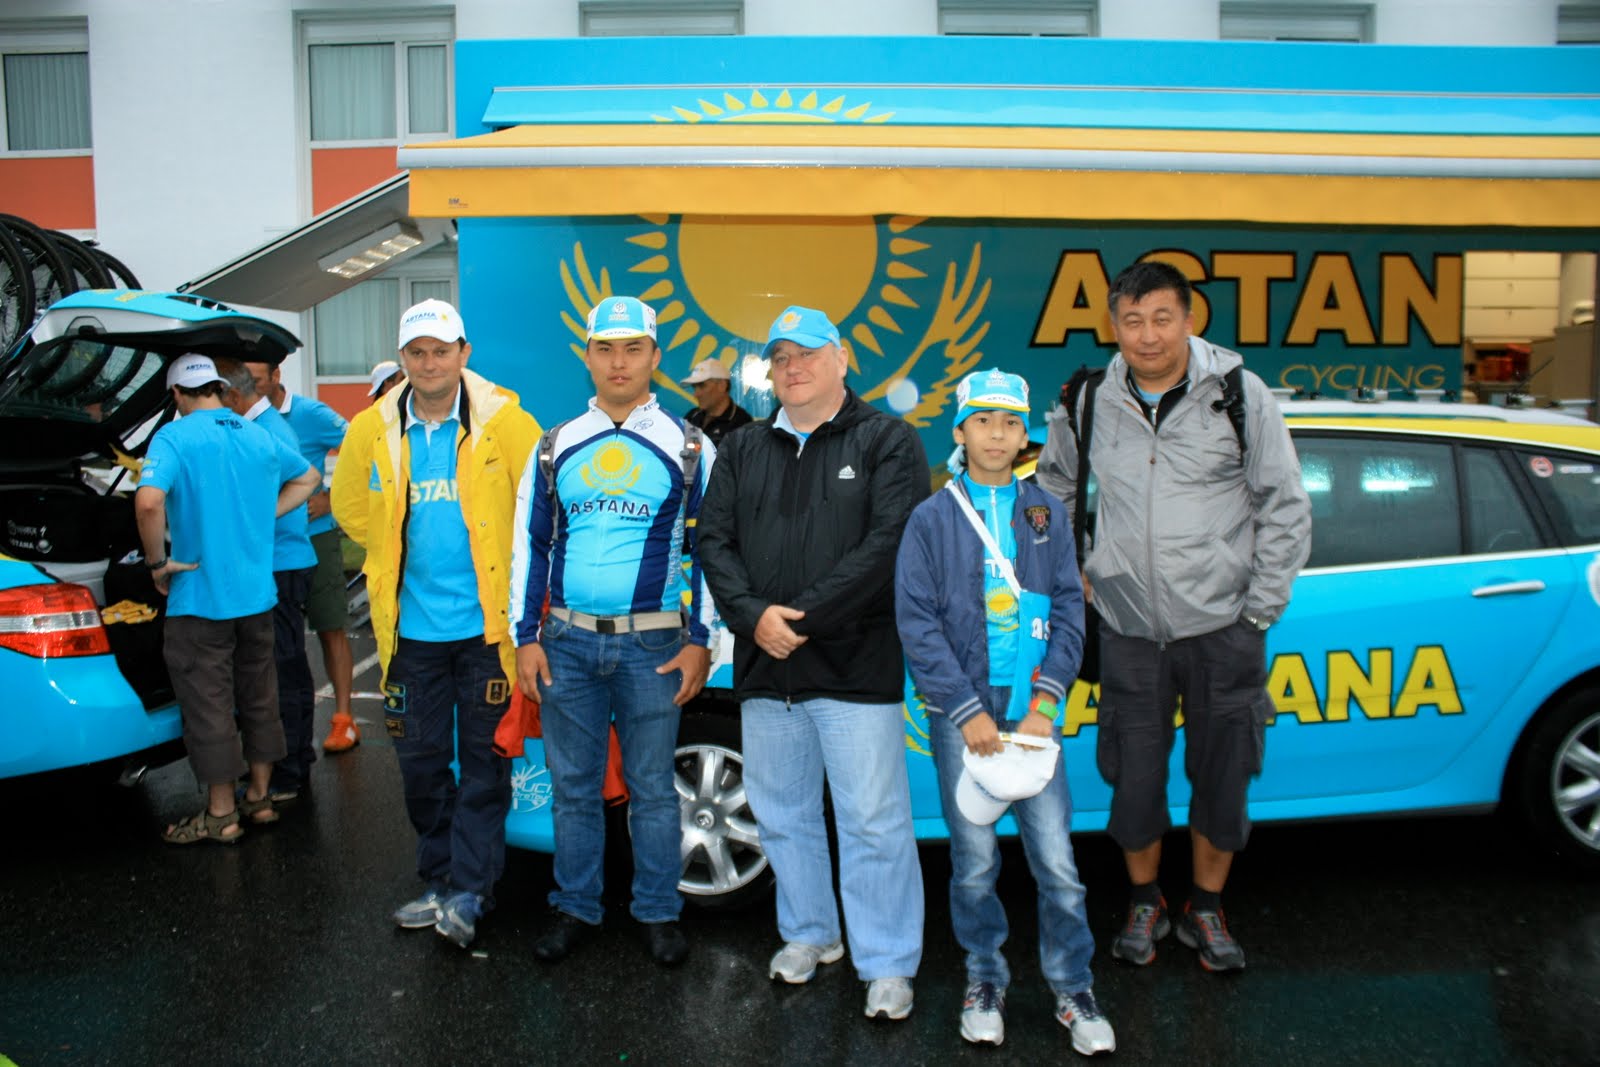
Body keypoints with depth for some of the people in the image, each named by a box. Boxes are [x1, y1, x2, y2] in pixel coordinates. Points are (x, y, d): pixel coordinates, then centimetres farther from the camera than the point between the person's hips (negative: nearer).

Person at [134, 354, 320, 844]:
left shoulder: (175, 437, -12)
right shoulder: (259, 437, 7)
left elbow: (149, 501, -28)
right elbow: (307, 477, 23)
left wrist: (159, 562, -15)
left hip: (201, 598, -6)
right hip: (257, 594, 6)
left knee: (208, 706, 4)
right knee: (258, 697, 16)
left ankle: (221, 815, 14)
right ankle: (259, 796, 27)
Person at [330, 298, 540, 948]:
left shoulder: (504, 423, -7)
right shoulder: (372, 431, 3)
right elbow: (349, 505, 18)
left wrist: (511, 573, 0)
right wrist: (396, 561, 12)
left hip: (485, 625, -3)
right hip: (411, 627, 4)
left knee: (483, 762, 3)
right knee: (421, 762, 12)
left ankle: (469, 891, 12)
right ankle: (439, 882, 27)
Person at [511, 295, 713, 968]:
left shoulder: (688, 449, 1)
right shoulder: (556, 447, 8)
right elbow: (530, 545, 10)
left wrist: (699, 643, -4)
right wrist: (526, 639, 4)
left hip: (652, 649, -2)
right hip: (566, 643, 2)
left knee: (652, 787, 8)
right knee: (573, 786, 12)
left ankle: (658, 912, 23)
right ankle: (575, 908, 27)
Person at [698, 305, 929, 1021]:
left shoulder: (887, 442, -1)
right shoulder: (742, 451, 14)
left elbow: (886, 544, -12)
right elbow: (714, 540, 7)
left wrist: (802, 617, -16)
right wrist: (753, 615, -11)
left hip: (856, 666, -5)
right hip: (764, 667, 5)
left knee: (874, 823, -1)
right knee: (782, 813, 16)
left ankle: (888, 967, 14)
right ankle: (809, 935, 35)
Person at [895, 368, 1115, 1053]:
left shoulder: (1047, 514, 10)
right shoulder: (932, 519, 3)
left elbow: (1068, 609, 6)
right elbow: (917, 623, -2)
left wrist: (1046, 701, -6)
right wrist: (967, 713, -8)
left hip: (1032, 710, 1)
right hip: (961, 713, -1)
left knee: (1056, 861, 0)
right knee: (974, 861, 6)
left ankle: (1073, 987, 18)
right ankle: (984, 978, 26)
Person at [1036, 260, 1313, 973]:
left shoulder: (1240, 394, -5)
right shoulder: (1090, 404, 1)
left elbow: (1285, 509, -1)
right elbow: (1053, 484, 19)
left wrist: (1259, 612, -3)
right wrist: (1074, 566, 10)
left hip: (1221, 627, -1)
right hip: (1129, 629, 1)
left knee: (1222, 777, 10)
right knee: (1134, 775, 9)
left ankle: (1205, 910, 32)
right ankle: (1145, 903, 33)